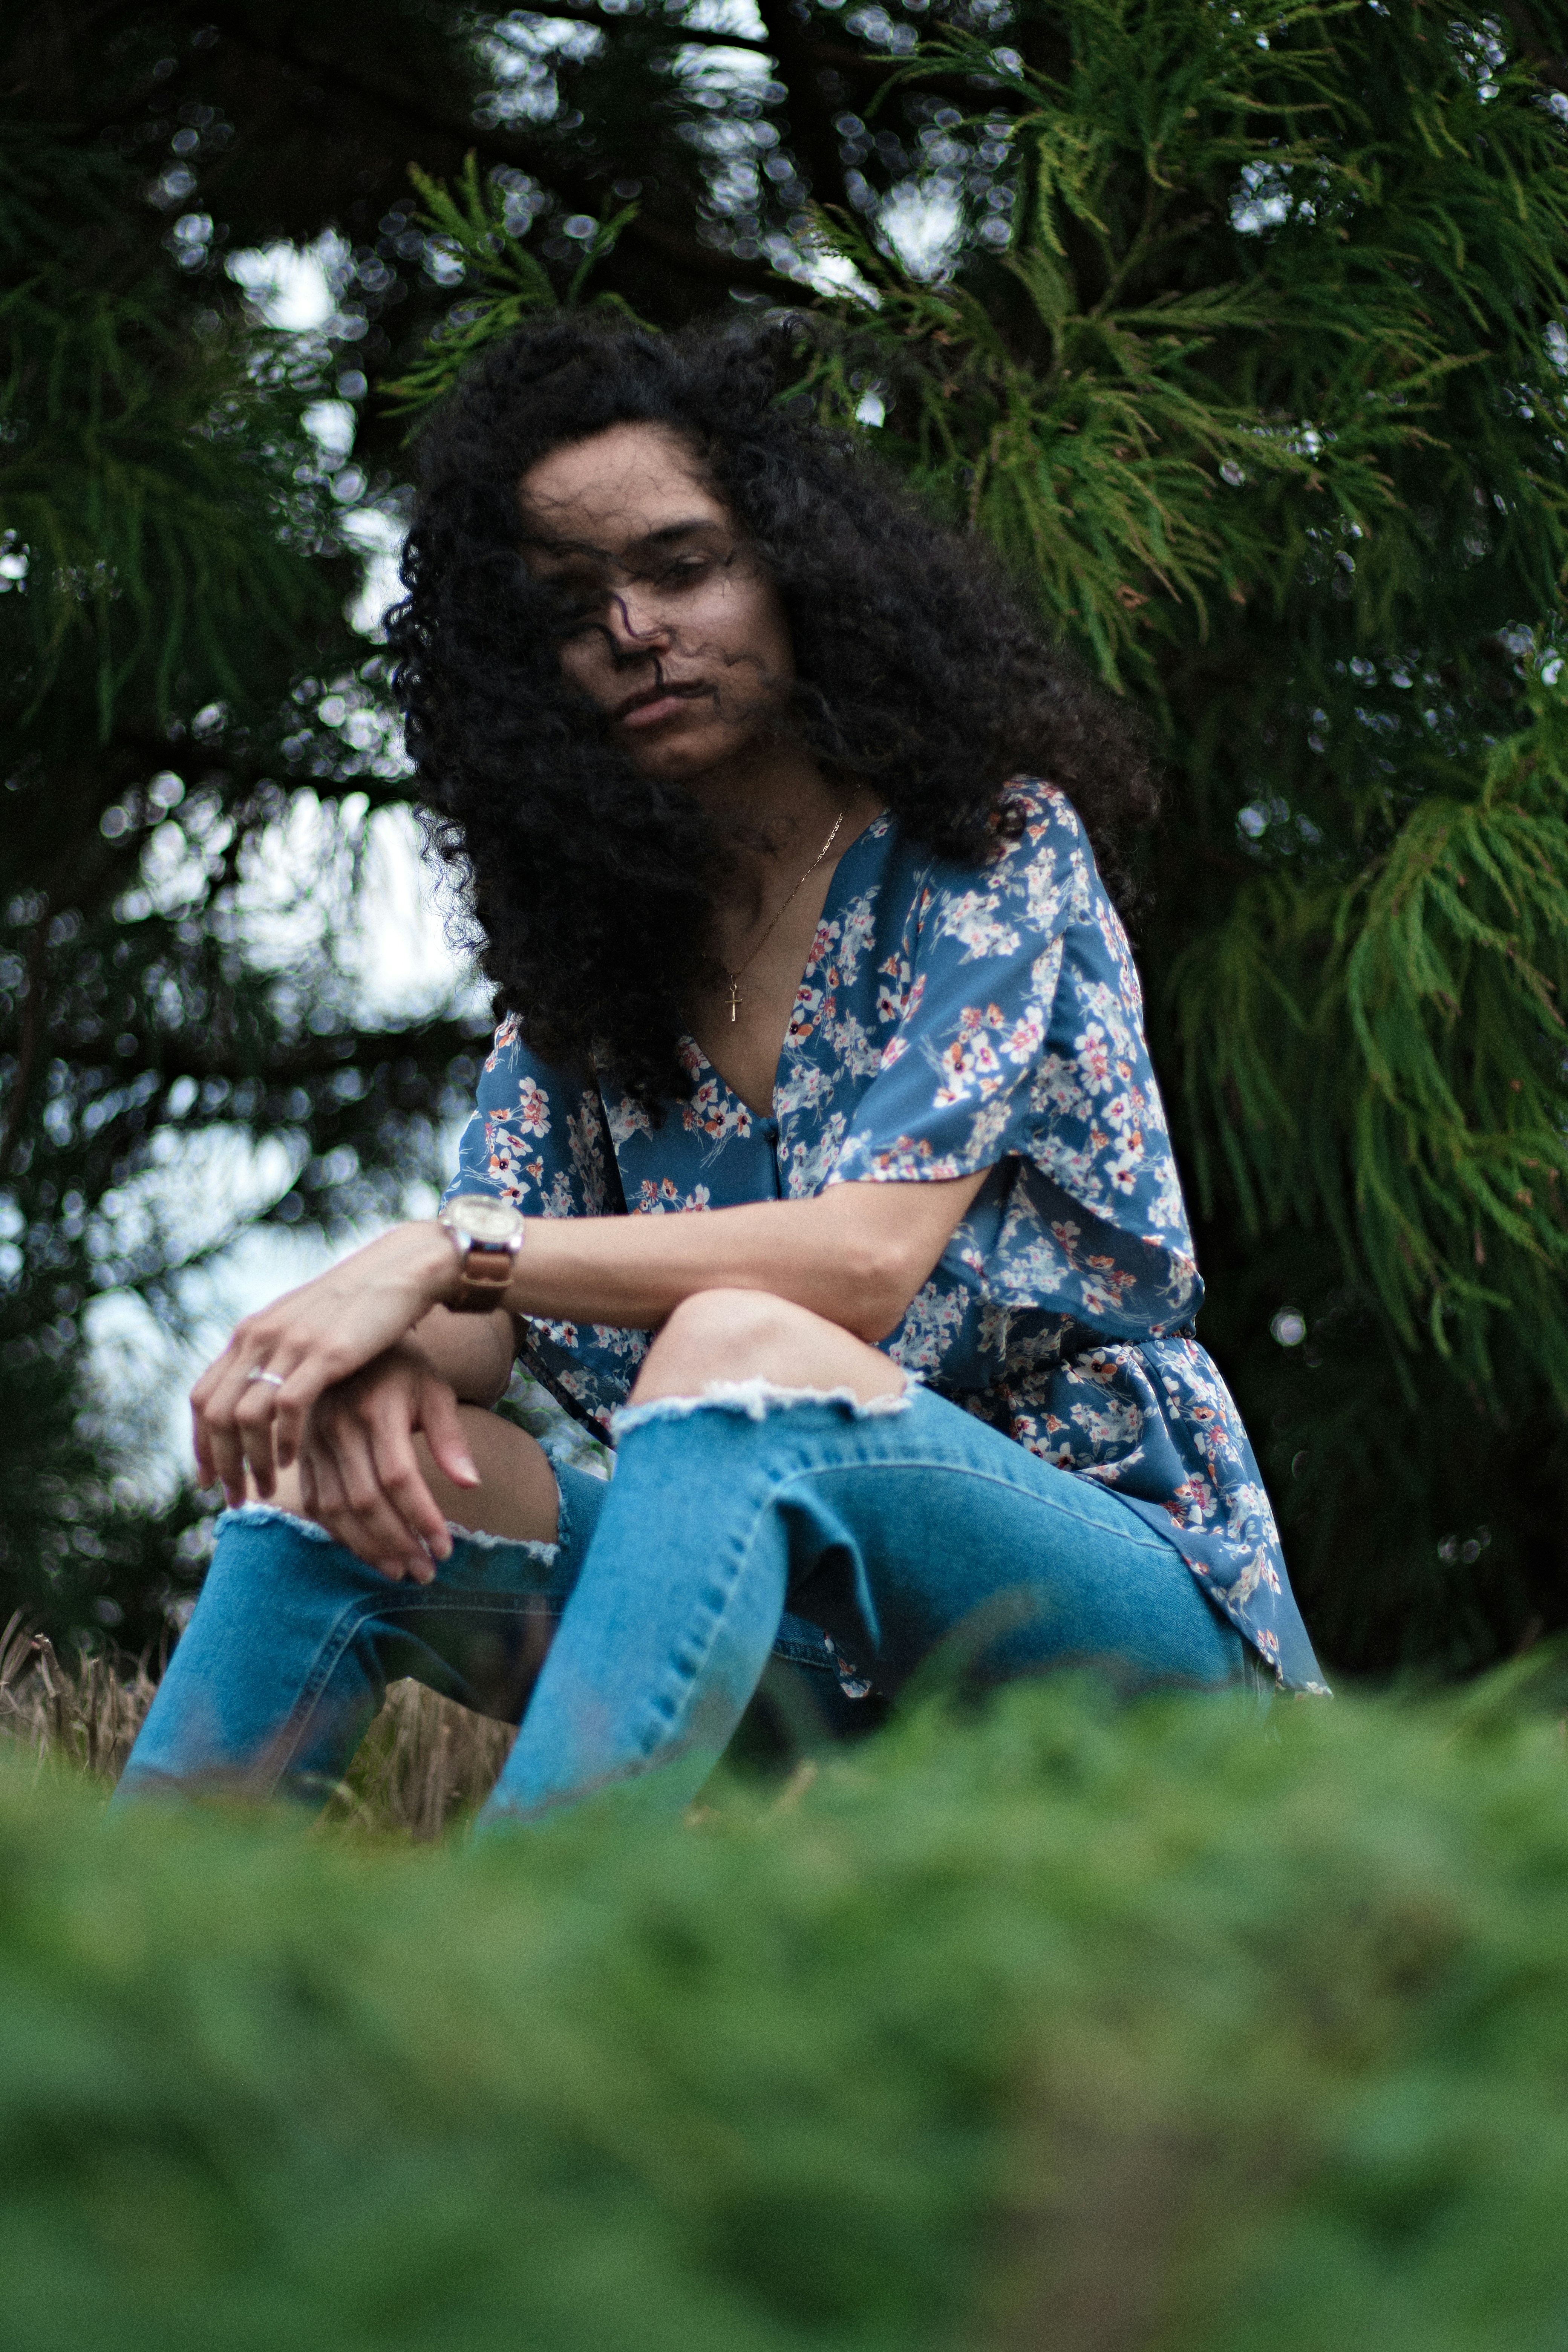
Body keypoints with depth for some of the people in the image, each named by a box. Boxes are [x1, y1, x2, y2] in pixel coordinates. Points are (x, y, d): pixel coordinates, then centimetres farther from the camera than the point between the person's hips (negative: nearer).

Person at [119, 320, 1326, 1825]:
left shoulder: (990, 844, -4)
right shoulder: (591, 938, 12)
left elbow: (869, 1253, -18)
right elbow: (482, 1321, 4)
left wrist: (452, 1252, -23)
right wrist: (386, 1354, -22)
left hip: (1121, 1582, -5)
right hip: (806, 1631, 5)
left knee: (738, 1346, -34)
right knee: (342, 1462, -16)